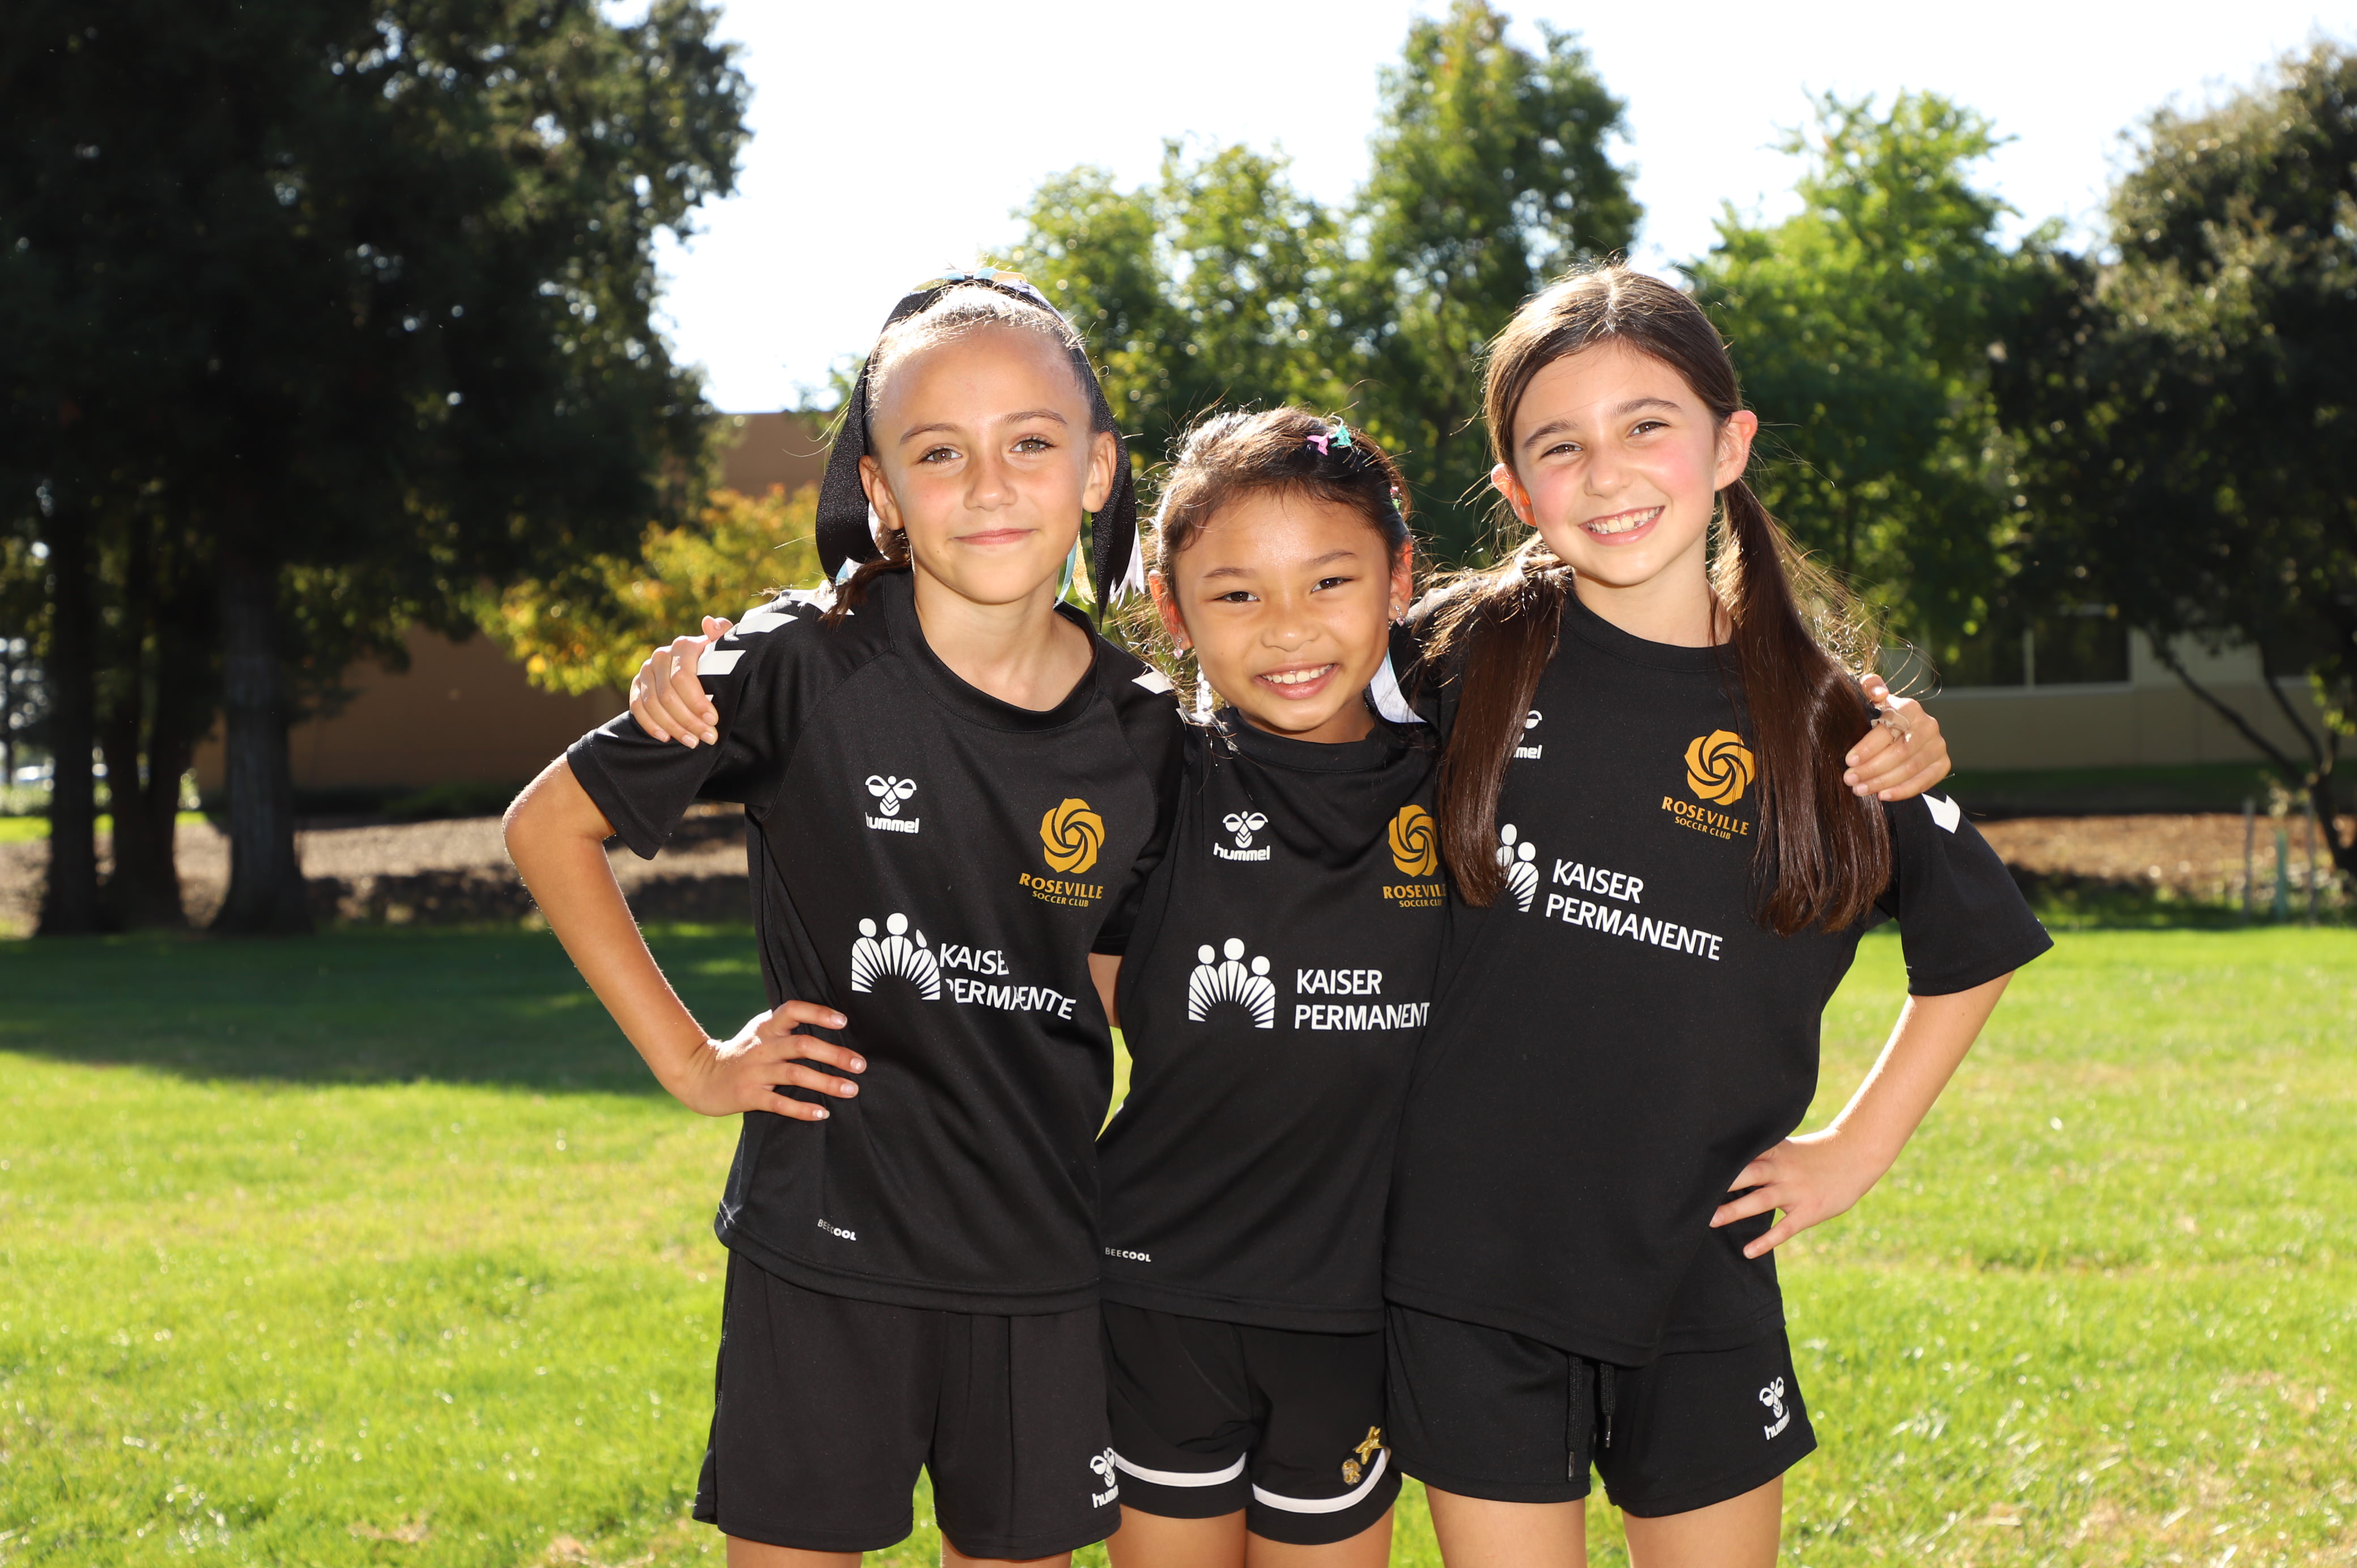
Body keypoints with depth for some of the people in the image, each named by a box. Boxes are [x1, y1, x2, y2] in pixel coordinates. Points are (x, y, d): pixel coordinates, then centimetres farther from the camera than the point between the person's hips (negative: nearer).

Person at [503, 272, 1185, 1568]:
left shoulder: (1143, 733, 0)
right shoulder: (804, 667, -11)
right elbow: (547, 826, -3)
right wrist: (690, 1061, -5)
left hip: (1045, 1266, 3)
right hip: (825, 1261, -3)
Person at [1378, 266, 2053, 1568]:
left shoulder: (1818, 717, -2)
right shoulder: (1466, 659, -5)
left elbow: (1972, 946, 12)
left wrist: (1857, 1148, 8)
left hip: (1697, 1277, 1)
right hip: (1470, 1266, -1)